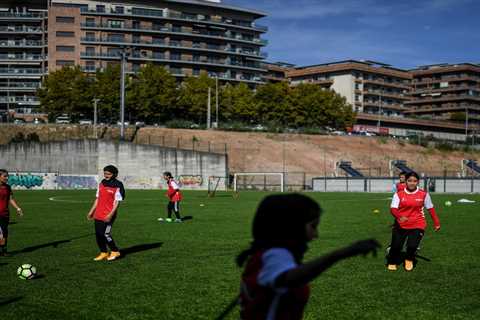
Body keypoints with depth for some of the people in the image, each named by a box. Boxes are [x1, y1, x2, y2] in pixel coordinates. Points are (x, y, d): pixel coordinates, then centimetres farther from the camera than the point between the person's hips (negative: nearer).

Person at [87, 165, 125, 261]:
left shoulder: (117, 186, -9)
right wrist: (92, 211, 15)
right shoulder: (101, 184, 12)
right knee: (98, 234, 7)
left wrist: (111, 214, -19)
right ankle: (104, 253, 22)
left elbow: (117, 202, -11)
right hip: (98, 214, 7)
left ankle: (115, 251, 10)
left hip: (108, 215, -7)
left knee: (105, 234, -9)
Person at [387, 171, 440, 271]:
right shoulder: (399, 194, -4)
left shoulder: (424, 194, -1)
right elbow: (393, 208, -13)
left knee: (412, 245, -15)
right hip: (400, 225, 0)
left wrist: (436, 222, 8)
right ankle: (392, 263, 28)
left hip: (417, 226, 0)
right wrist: (399, 217, -33)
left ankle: (409, 260, 20)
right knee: (396, 246, -3)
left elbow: (430, 208, 8)